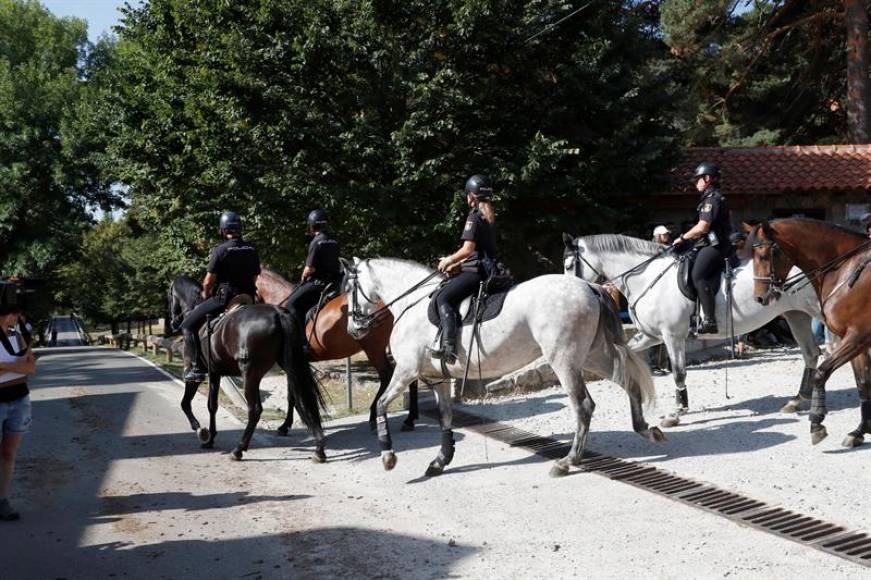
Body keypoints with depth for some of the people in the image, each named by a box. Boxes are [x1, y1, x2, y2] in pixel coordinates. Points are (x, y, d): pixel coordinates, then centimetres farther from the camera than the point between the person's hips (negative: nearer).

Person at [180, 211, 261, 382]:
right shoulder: (252, 250, 7)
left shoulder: (220, 250, -10)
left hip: (224, 297, -6)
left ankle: (196, 367, -6)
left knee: (189, 324, 4)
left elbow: (208, 281, -7)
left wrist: (206, 294, 12)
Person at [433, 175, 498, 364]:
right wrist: (456, 263, 20)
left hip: (477, 270, -10)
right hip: (489, 268, 10)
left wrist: (449, 260, -1)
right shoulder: (490, 217, 19)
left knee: (443, 298, -18)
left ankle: (448, 347, -33)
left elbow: (468, 249, -17)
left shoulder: (474, 216, -10)